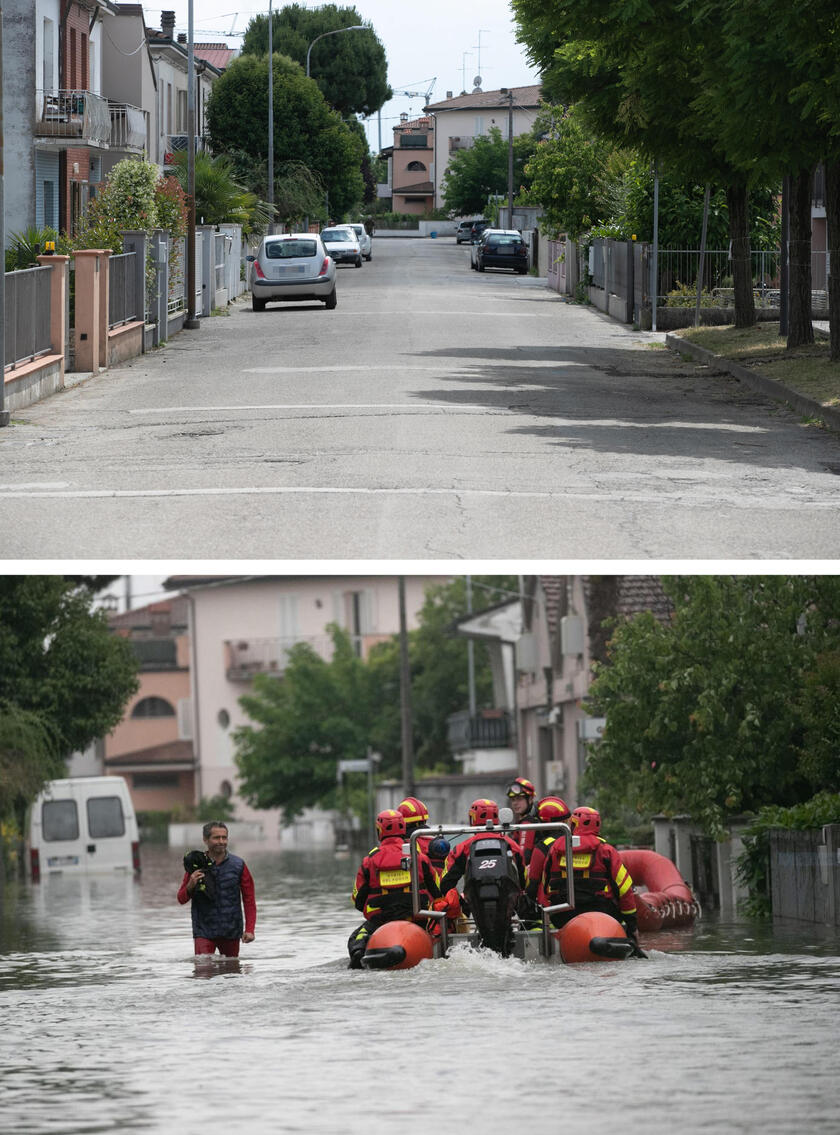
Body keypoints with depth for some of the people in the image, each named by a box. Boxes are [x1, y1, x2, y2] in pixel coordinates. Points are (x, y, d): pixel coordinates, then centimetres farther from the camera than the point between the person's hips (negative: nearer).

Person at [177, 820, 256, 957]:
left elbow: (249, 900, 4)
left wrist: (249, 930, -4)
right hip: (203, 931, -1)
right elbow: (181, 899, 7)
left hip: (231, 933, 1)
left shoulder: (238, 865, 1)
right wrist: (190, 885, -15)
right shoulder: (196, 865, 0)